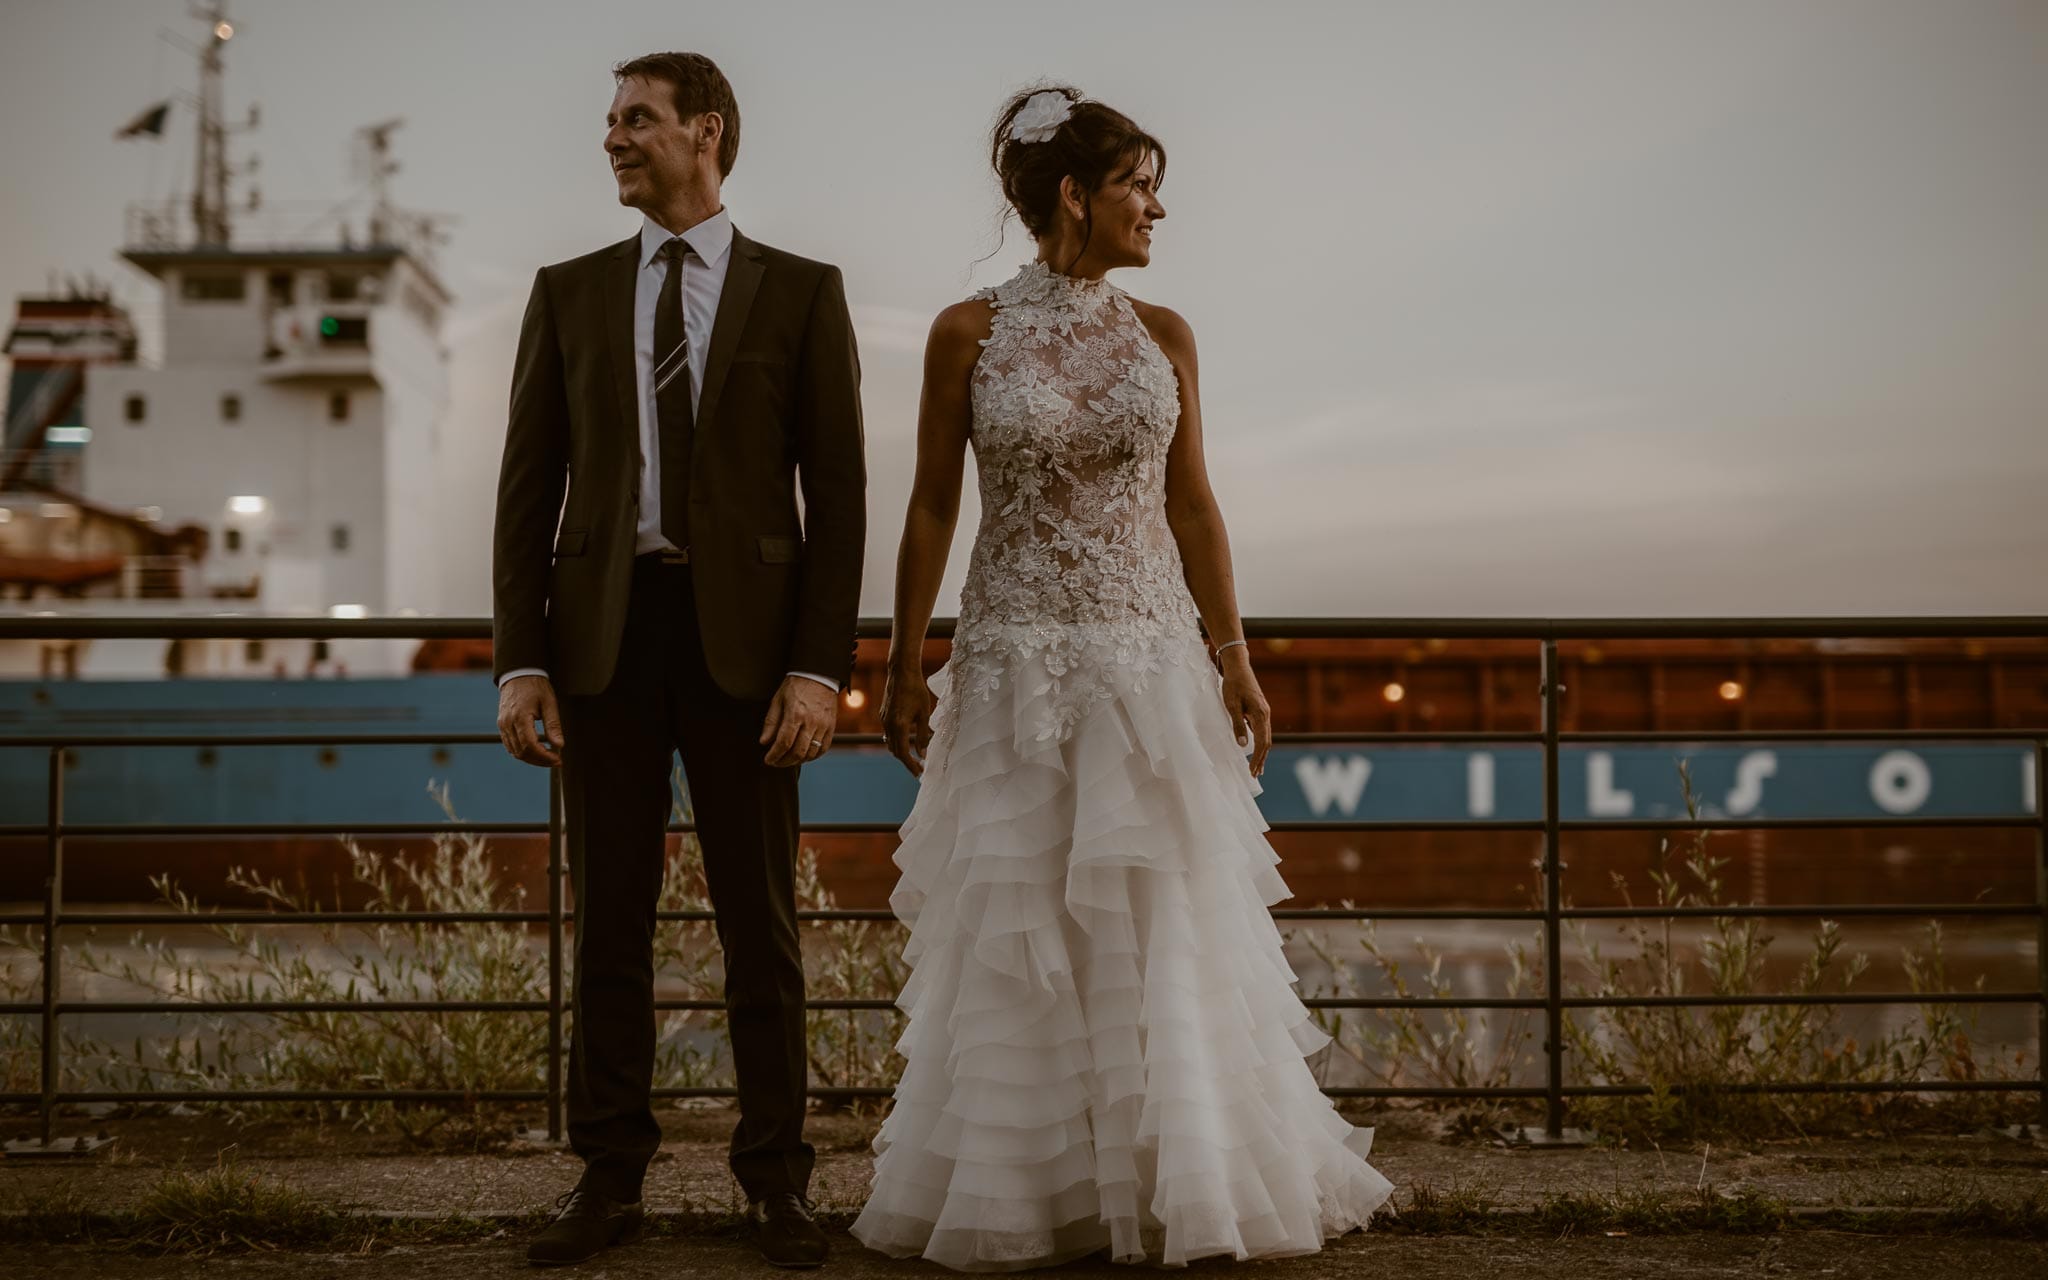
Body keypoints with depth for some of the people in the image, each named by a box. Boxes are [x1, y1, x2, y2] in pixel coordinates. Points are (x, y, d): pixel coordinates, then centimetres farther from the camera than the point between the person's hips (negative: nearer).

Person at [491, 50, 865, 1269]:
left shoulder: (801, 291, 4)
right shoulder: (569, 292, 10)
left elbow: (838, 493, -1)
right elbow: (530, 490, 6)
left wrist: (821, 668, -9)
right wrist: (519, 663, -3)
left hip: (742, 635, -2)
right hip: (603, 633, 2)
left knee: (762, 926, 4)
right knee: (611, 921, 7)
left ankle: (776, 1181, 15)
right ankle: (610, 1178, 17)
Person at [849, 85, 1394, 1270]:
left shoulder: (1163, 336, 6)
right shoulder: (969, 333, -2)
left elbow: (1192, 507, 9)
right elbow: (933, 507, 2)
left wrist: (1235, 660, 5)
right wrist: (905, 668, 0)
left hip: (1151, 659, 2)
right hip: (1017, 661, -2)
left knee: (1161, 928, 4)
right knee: (1017, 929, 4)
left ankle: (1169, 1179, 18)